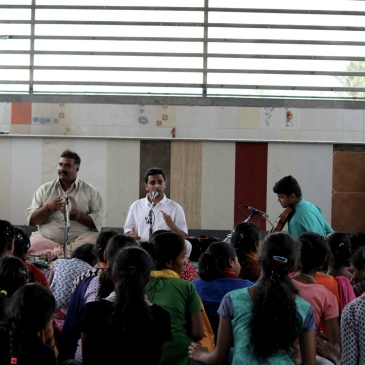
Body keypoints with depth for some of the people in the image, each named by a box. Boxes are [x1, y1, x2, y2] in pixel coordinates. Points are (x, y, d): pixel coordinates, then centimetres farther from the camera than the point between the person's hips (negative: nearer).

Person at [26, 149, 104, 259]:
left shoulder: (90, 191, 11)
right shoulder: (44, 189, 15)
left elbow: (98, 221, 3)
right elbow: (31, 220, 10)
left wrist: (79, 216, -14)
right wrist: (48, 208, -6)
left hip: (79, 238, 0)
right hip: (47, 238, 1)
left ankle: (54, 253, -37)